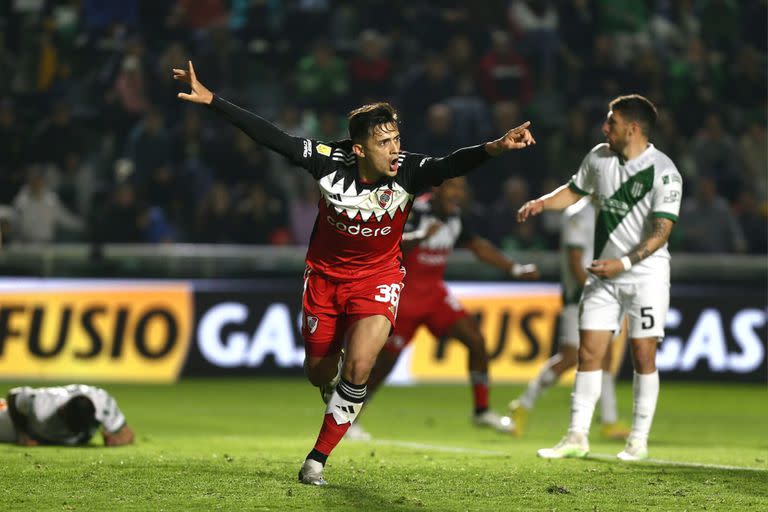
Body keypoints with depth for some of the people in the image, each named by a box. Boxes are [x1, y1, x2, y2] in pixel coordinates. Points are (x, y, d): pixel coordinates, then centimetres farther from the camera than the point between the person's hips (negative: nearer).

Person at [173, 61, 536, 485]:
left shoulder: (409, 172, -24)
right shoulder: (329, 162, -22)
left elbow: (451, 165, -41)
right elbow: (271, 137, -18)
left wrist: (493, 148, -60)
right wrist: (211, 100, -20)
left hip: (377, 279, -1)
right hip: (325, 273, 2)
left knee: (358, 366, -21)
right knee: (319, 372, 13)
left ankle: (318, 458, -4)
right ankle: (336, 399, 54)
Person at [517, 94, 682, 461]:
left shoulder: (663, 173, -16)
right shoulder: (598, 157, 3)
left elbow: (661, 231, -20)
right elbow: (576, 190, 21)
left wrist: (623, 263, -27)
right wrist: (542, 203, 3)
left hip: (646, 273, -5)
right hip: (604, 272, 5)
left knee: (643, 355, -3)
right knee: (588, 352, 1)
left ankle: (639, 439, 8)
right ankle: (577, 437, 5)